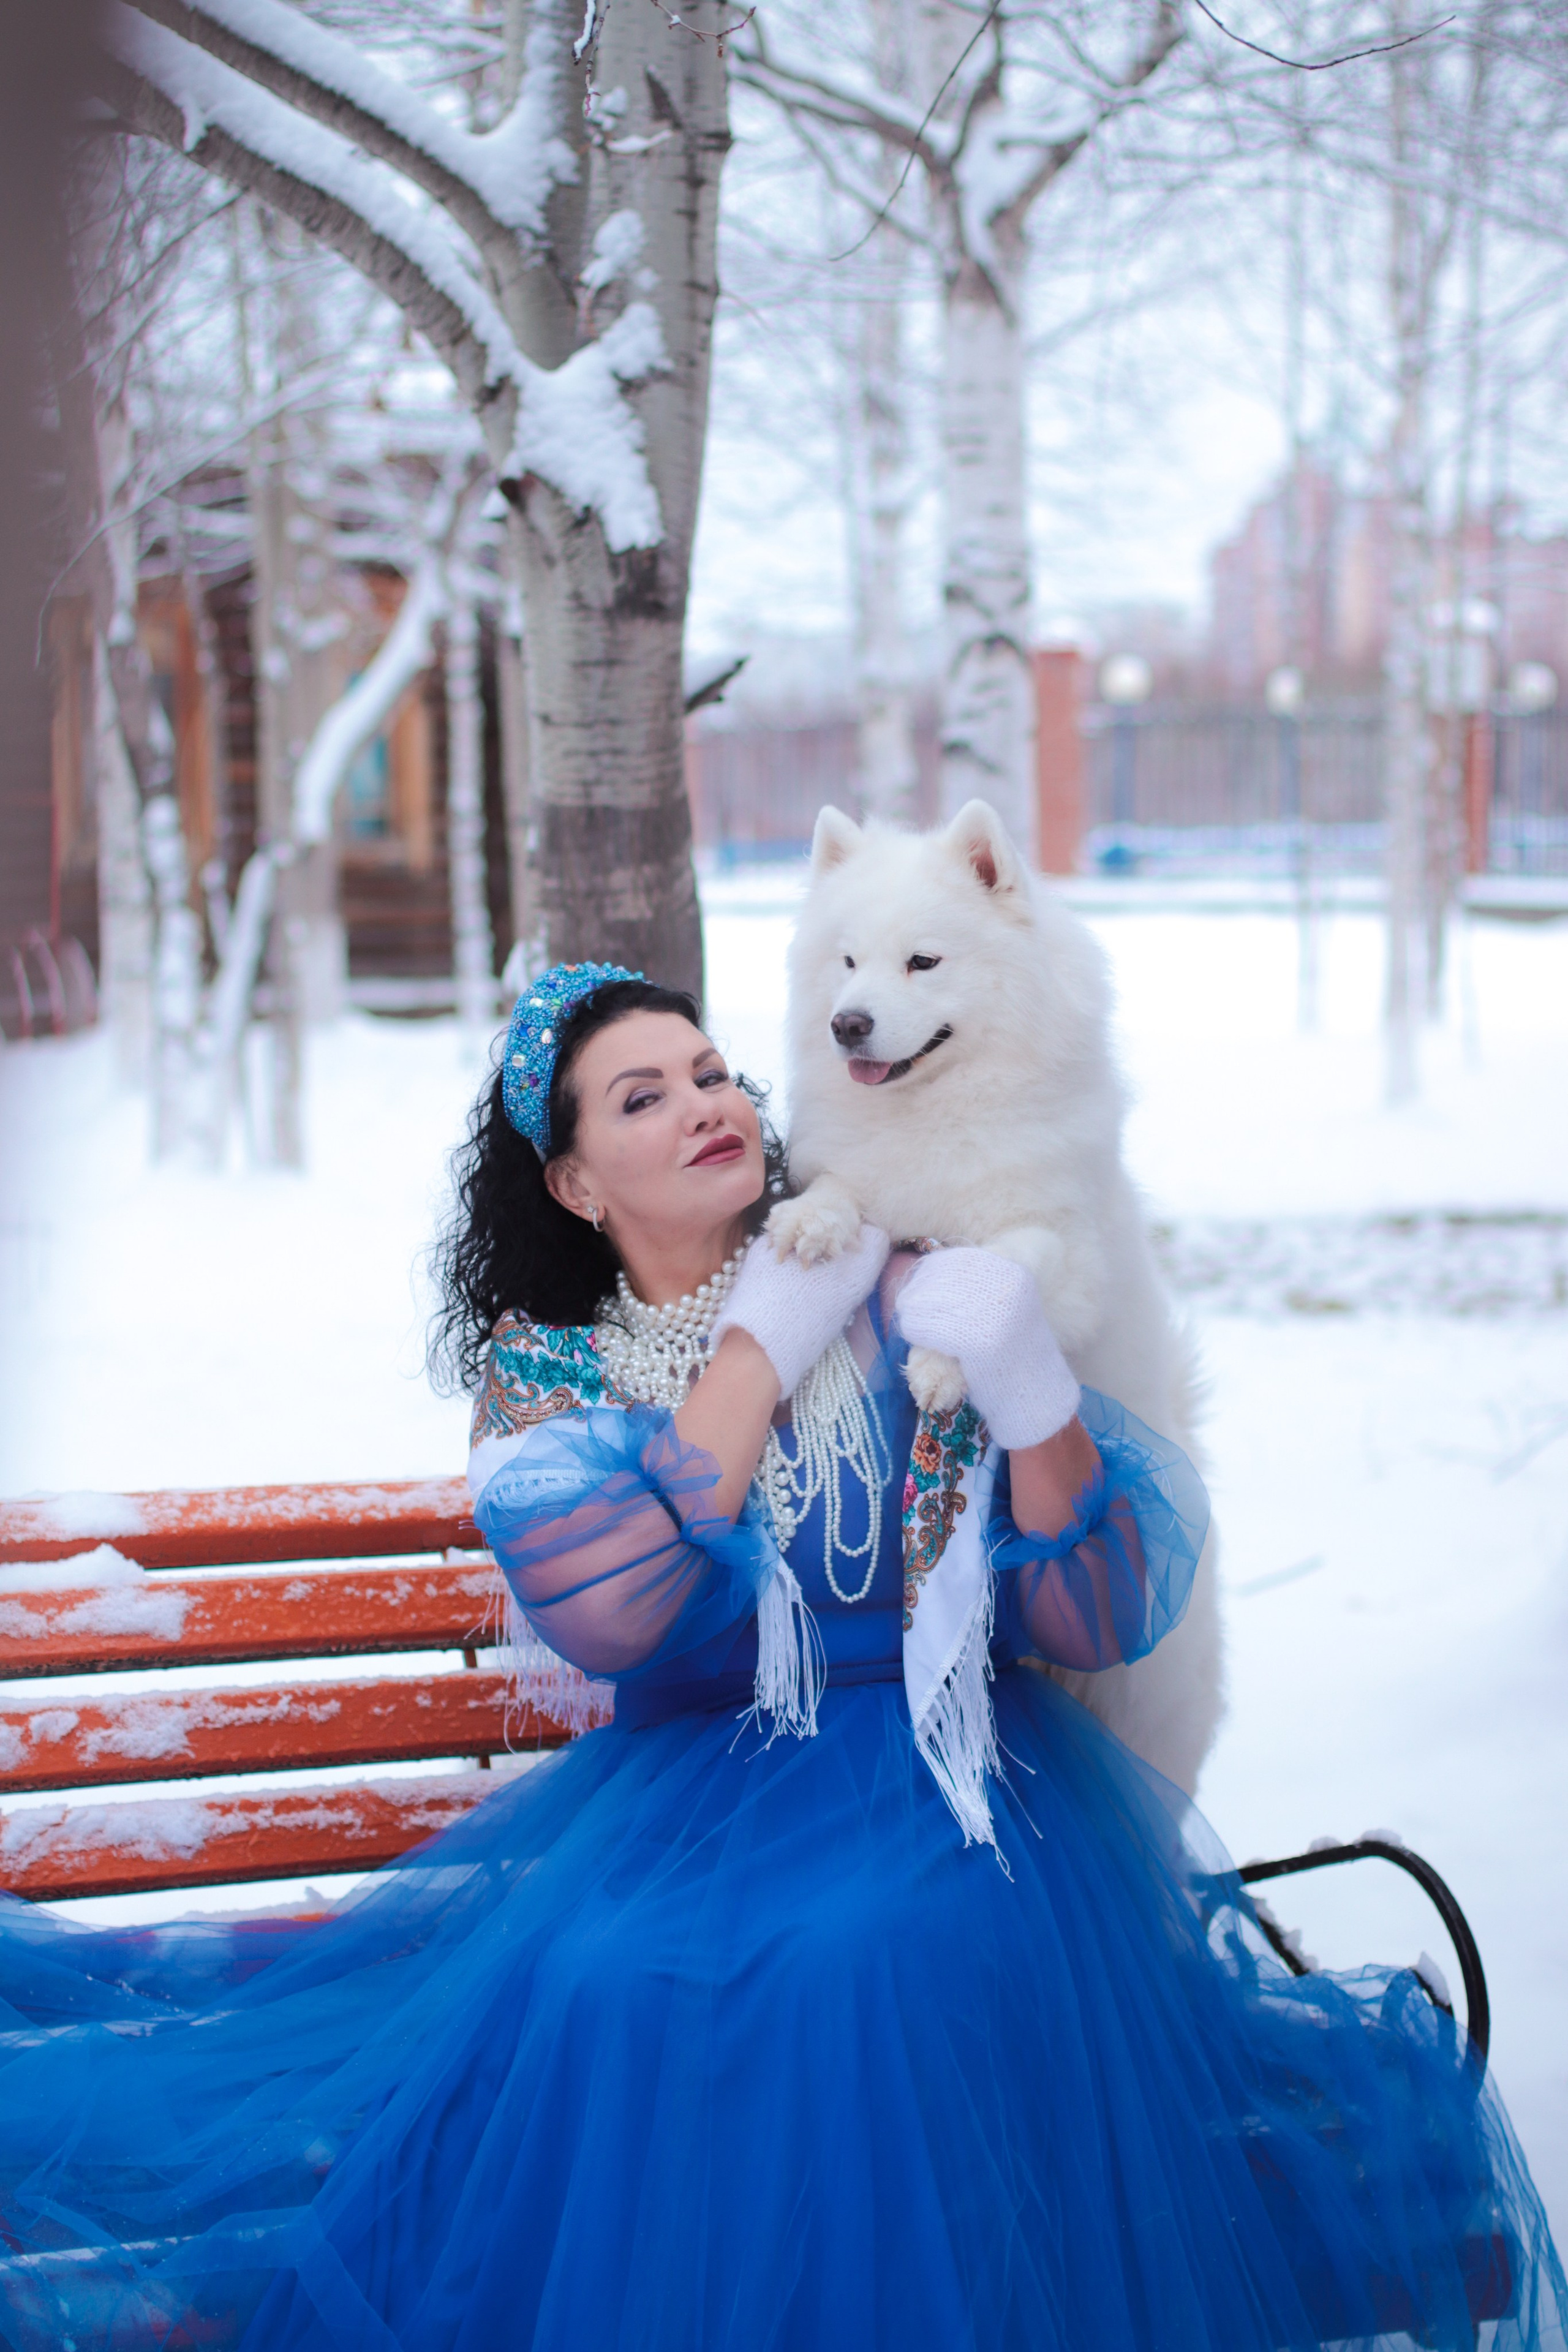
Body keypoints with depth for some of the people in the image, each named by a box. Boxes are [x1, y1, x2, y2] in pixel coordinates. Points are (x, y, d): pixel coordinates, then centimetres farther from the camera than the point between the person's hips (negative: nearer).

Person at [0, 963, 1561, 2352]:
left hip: (940, 1770, -1)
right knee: (606, 1990, -30)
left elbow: (1103, 1622, -3)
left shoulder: (906, 1303, 2)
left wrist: (1030, 1392, -21)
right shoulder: (546, 1373, 6)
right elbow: (607, 1616, -16)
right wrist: (767, 1338, -11)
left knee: (885, 1959, -33)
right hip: (677, 1786, 1)